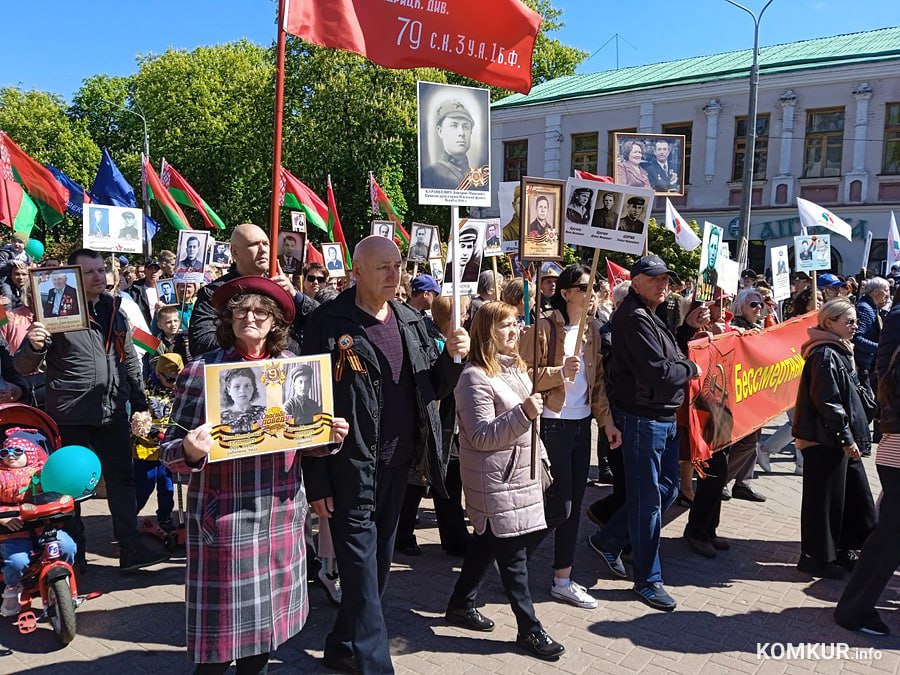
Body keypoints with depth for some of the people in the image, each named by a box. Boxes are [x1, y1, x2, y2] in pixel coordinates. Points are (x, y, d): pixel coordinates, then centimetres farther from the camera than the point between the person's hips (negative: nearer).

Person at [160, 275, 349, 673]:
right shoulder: (202, 370, -6)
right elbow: (170, 451, -6)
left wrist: (329, 437, -4)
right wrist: (189, 451, -27)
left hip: (282, 514, 4)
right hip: (224, 517, -4)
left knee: (268, 614, 16)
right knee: (223, 623, 3)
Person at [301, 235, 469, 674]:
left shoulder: (411, 322, 9)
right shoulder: (329, 324, -9)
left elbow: (434, 389, 13)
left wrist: (452, 357, -8)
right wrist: (316, 481, -12)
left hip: (398, 463, 7)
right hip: (351, 468, -6)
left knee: (378, 561, 17)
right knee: (362, 566, -2)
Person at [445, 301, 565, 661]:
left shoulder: (514, 367, 9)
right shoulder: (475, 377, -18)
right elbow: (481, 437, -21)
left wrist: (541, 456, 20)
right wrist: (523, 413, -30)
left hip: (520, 472, 9)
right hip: (494, 480, -9)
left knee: (489, 542, 18)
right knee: (513, 553, 0)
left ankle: (461, 603, 34)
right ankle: (529, 629, 11)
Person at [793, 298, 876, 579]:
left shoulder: (839, 351, 14)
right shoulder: (825, 355, -18)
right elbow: (828, 402, -22)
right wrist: (846, 438, -19)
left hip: (841, 440, 10)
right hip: (825, 441, -10)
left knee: (856, 496, 17)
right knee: (825, 500, 0)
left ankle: (843, 549, 29)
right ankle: (817, 557, 12)